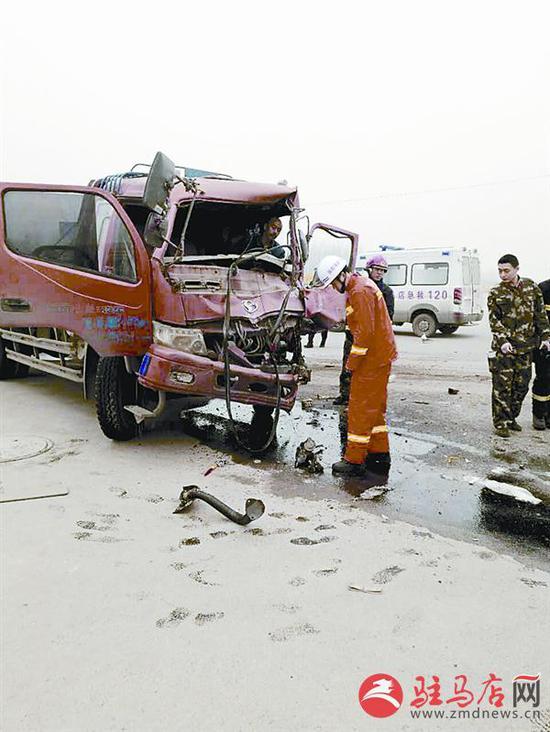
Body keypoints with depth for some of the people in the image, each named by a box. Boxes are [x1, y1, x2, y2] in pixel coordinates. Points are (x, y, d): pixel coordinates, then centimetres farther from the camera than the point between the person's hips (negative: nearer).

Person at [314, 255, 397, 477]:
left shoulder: (361, 290, -17)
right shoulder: (356, 288, 16)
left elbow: (365, 331, -23)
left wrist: (352, 362, -17)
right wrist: (355, 358, 16)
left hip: (372, 358, -11)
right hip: (380, 356, 11)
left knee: (360, 408, -5)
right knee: (374, 407, 16)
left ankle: (355, 460, 2)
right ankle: (380, 455, 24)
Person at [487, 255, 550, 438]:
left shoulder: (531, 287, 7)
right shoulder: (495, 293, -2)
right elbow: (494, 320, -7)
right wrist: (503, 340, -20)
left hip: (526, 347, 4)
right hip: (503, 348, -3)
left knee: (521, 386, 10)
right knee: (502, 386, -3)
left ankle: (511, 418, 26)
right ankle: (500, 423, 6)